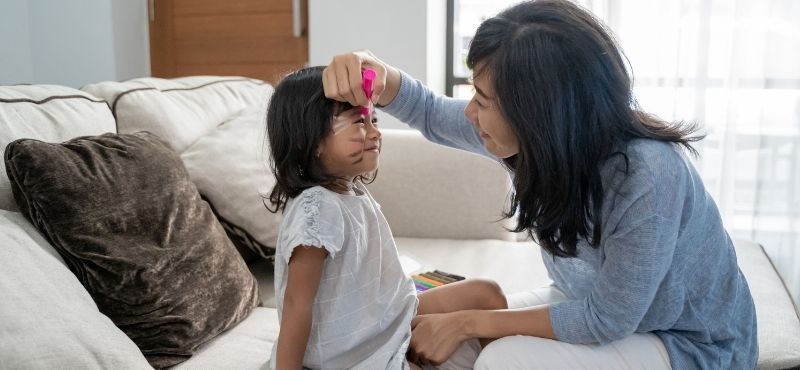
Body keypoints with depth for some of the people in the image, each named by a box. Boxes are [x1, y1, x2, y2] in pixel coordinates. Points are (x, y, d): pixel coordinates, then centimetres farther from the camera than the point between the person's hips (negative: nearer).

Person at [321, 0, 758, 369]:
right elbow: (432, 114, -1)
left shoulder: (648, 176, -36)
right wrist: (376, 73, -23)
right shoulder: (540, 136, -15)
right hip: (598, 303, 6)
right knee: (433, 327, -1)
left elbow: (605, 320, -27)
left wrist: (468, 322, -22)